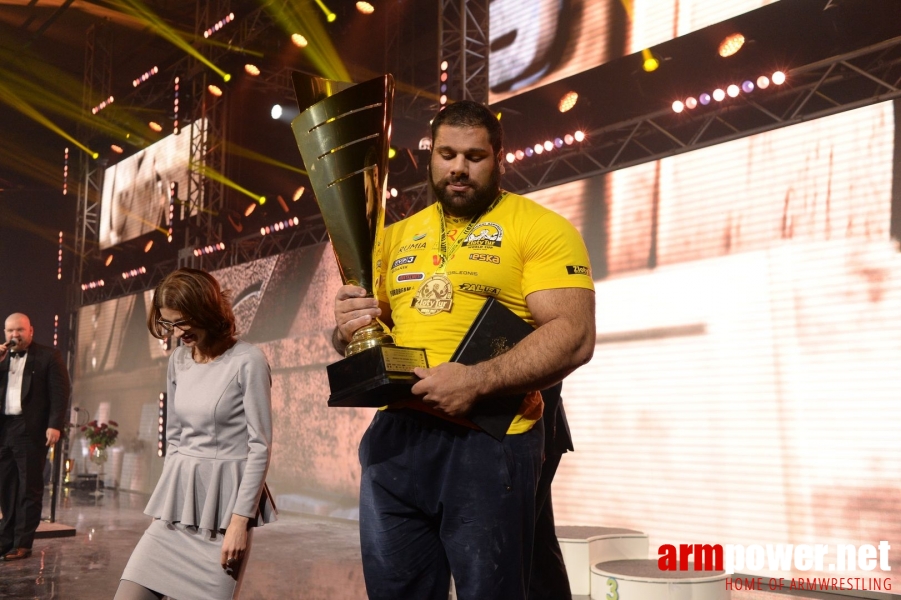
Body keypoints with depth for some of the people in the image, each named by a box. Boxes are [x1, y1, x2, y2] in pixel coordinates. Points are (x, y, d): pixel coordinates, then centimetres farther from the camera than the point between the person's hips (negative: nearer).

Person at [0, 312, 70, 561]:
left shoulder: (48, 356, 1)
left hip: (31, 430, -5)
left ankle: (22, 543, 1)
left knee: (29, 488, -1)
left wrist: (55, 425, -16)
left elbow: (60, 392, -6)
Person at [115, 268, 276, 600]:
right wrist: (169, 494, 16)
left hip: (223, 503, -6)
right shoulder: (178, 360, 9)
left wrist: (241, 518, -14)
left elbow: (260, 447, -12)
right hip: (177, 502, 6)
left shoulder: (247, 362, -11)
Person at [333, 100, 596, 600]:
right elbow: (366, 335, 22)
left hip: (487, 441, -5)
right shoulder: (396, 237, 17)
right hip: (395, 435, 5)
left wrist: (477, 382, -24)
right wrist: (348, 330, -3)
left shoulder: (541, 228, -1)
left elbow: (574, 335, -13)